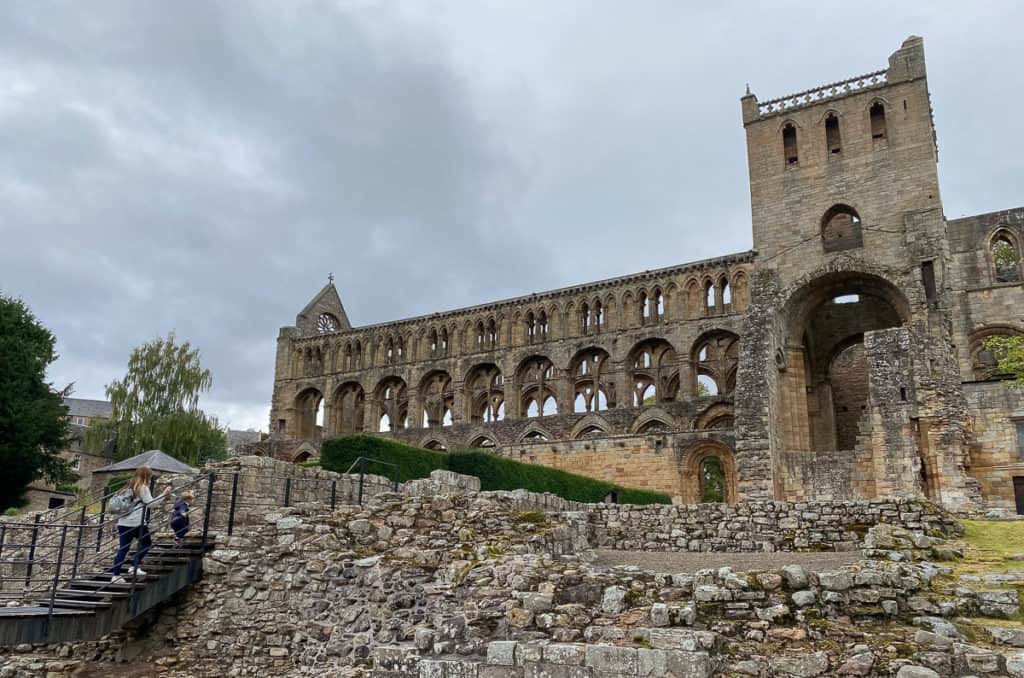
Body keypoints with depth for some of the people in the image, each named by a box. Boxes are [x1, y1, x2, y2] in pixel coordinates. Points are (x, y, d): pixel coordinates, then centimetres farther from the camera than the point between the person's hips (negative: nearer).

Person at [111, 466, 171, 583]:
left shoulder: (130, 486, 17)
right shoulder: (143, 487, -6)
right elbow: (150, 503, -9)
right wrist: (164, 494, -5)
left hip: (123, 522, 7)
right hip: (137, 522, -7)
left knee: (123, 549, 5)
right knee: (146, 543, 14)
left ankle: (116, 575, -1)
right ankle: (134, 567, 7)